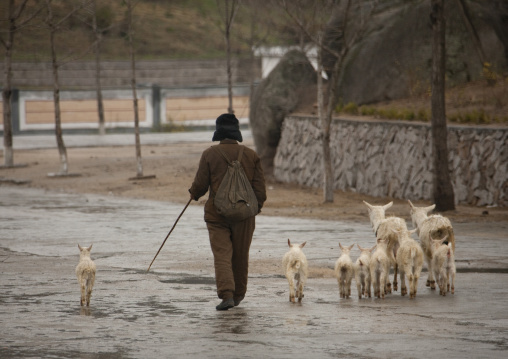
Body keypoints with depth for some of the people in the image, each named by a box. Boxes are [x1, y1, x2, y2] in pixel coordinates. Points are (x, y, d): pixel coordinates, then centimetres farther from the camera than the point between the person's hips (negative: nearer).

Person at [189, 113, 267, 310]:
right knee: (240, 256, 15)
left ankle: (227, 294, -20)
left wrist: (194, 194, 16)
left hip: (217, 214, -2)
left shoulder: (209, 154, -7)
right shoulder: (251, 155, 0)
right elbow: (259, 186, 1)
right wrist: (257, 206, 16)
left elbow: (200, 185, -6)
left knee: (222, 255, -4)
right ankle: (238, 295, 27)